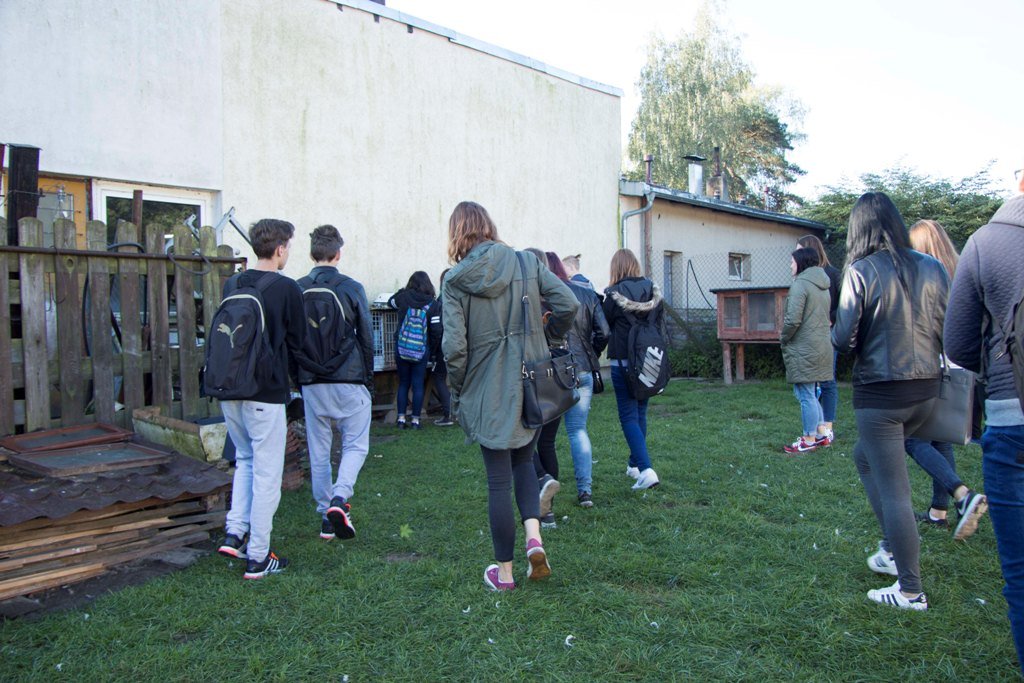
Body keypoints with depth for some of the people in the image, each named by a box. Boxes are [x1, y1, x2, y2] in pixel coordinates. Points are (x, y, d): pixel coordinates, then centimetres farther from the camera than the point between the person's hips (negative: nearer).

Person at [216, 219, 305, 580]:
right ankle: (258, 556, 9)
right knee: (266, 472, 3)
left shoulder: (231, 285, 7)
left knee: (245, 459, 24)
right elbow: (297, 343, -3)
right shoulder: (286, 289, -9)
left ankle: (235, 532, 16)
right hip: (266, 392, -6)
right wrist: (290, 374, 15)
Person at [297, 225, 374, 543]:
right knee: (355, 444, 7)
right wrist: (368, 379, 9)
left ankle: (326, 516, 17)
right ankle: (339, 497, -14)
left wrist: (299, 379, 15)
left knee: (318, 451, 12)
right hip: (349, 380, -3)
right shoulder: (351, 288, -6)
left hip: (312, 383, 3)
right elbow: (366, 337, -2)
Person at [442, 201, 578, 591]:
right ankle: (534, 537, 4)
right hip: (532, 385, 3)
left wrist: (457, 392, 2)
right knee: (524, 460, 23)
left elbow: (454, 346, -13)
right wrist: (544, 340, 12)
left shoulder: (456, 280, -7)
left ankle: (504, 572, 19)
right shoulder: (525, 262, 0)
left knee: (498, 479, 8)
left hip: (488, 391, -3)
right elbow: (567, 303, -5)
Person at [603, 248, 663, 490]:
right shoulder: (653, 290, 3)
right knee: (640, 413, 17)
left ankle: (646, 470, -13)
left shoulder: (615, 294, -11)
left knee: (628, 416, -1)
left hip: (623, 361, -5)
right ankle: (635, 464, 28)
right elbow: (661, 324, 8)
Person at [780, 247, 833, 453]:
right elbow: (826, 317, 18)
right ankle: (822, 432, 22)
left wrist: (783, 338, -4)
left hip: (803, 349, -9)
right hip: (822, 345, 9)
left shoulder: (800, 284, -14)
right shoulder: (823, 285, 15)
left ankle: (809, 440, 7)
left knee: (805, 394, 0)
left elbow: (793, 319, -21)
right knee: (810, 393, 19)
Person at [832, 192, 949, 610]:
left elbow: (844, 340, -13)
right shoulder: (932, 268, 1)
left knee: (893, 491, 2)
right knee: (865, 456, 26)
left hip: (880, 394, -6)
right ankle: (893, 549, 28)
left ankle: (910, 590, 10)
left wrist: (837, 336, 8)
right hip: (927, 389, 6)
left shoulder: (861, 272, -12)